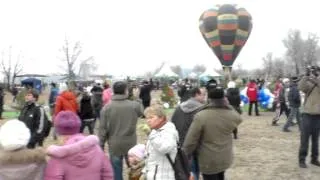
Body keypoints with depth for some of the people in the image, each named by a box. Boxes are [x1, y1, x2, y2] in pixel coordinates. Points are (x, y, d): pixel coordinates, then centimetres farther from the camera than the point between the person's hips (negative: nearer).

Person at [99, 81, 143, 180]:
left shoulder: (106, 107, -11)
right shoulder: (135, 105, -11)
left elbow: (102, 129, -8)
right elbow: (142, 112, 13)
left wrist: (101, 145, 4)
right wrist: (136, 98, 27)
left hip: (114, 144, 0)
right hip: (130, 143, 0)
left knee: (116, 171, 13)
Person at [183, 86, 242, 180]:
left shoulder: (201, 116, -25)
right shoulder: (232, 115, -12)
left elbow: (191, 140, -19)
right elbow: (238, 119, 16)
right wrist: (226, 104, 11)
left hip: (208, 162, -4)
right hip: (225, 158, 5)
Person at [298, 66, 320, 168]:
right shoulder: (309, 84, 1)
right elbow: (300, 87, -20)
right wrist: (306, 76, -29)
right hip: (307, 115, -2)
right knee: (304, 138, -1)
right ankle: (302, 159, 6)